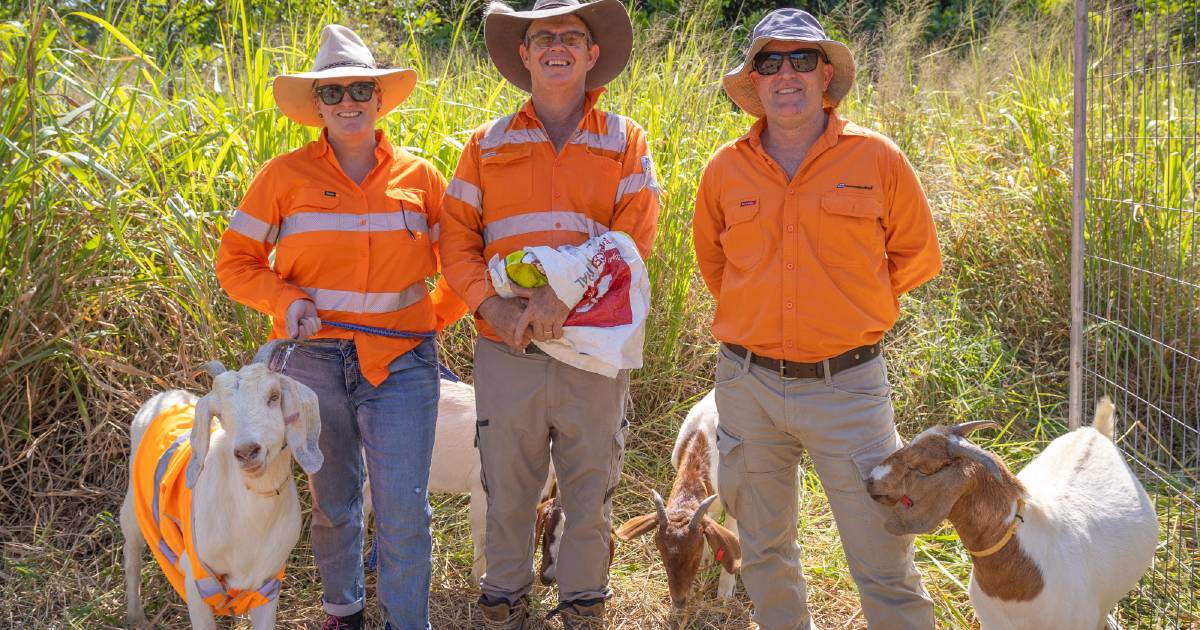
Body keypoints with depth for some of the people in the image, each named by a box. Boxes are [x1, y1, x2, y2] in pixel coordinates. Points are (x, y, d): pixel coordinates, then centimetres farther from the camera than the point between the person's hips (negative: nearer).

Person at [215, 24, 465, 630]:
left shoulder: (418, 177, 2)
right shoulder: (286, 175, -2)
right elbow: (235, 261, 2)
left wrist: (434, 314, 2)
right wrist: (285, 301, -13)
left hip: (400, 360, 0)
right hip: (313, 358, 0)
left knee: (405, 510, -2)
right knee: (332, 501, 16)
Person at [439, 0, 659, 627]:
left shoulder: (624, 141, 5)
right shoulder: (488, 144, 8)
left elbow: (635, 236, -6)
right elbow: (456, 238, 2)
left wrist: (564, 292, -19)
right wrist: (493, 305, -15)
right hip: (507, 351, 1)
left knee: (590, 491, 10)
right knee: (507, 488, 10)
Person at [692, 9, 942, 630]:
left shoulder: (876, 158, -4)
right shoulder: (726, 169, 2)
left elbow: (916, 256, 8)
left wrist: (849, 304, 6)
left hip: (847, 385, -3)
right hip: (748, 385, 3)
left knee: (883, 561, -2)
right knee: (764, 550, 17)